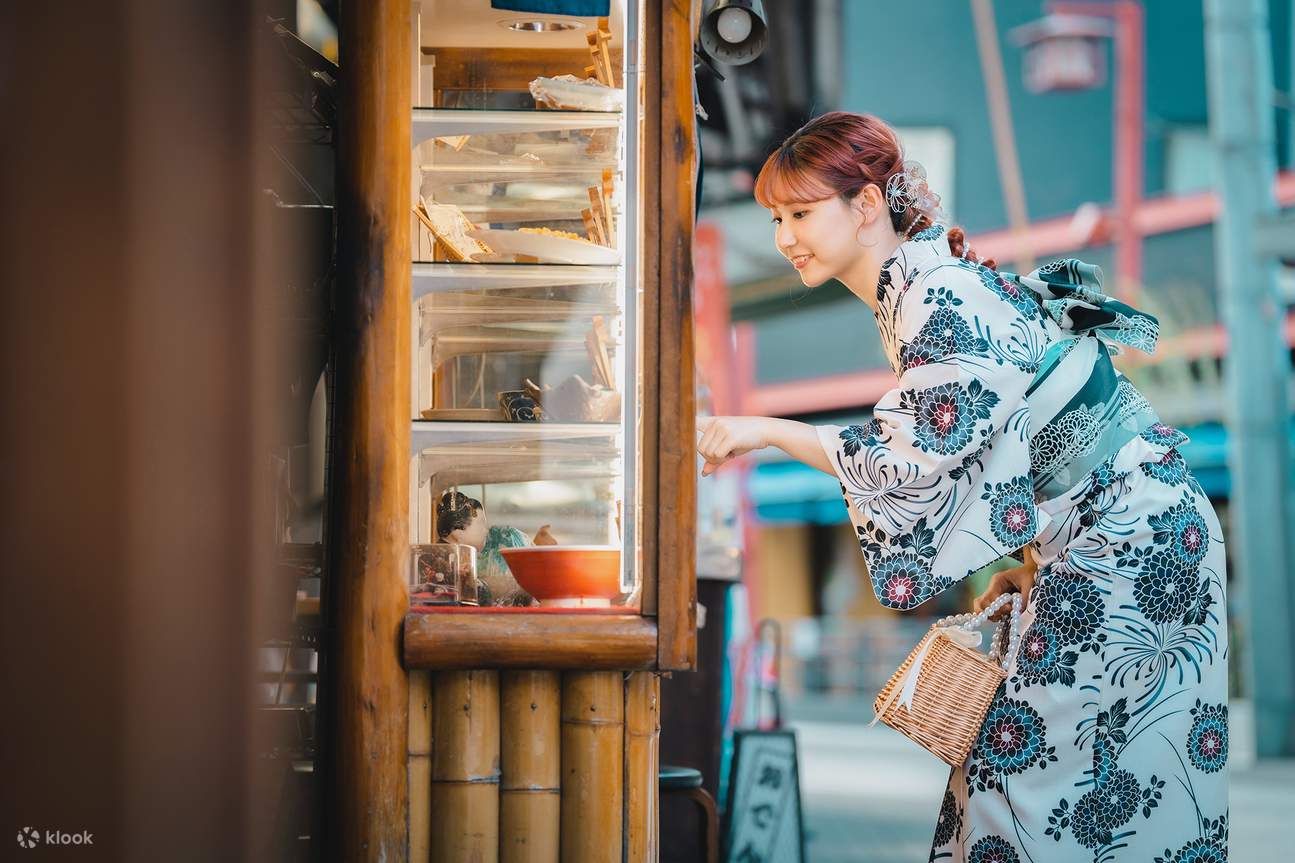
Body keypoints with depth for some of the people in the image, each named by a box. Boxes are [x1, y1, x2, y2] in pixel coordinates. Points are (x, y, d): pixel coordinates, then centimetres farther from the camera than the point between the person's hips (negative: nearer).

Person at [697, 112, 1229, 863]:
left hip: (1128, 541, -10)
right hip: (1097, 541, 10)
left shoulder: (940, 299, -20)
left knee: (1032, 758, -5)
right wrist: (1030, 562, 11)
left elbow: (917, 460, -22)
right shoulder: (918, 290, 10)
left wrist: (771, 432, -19)